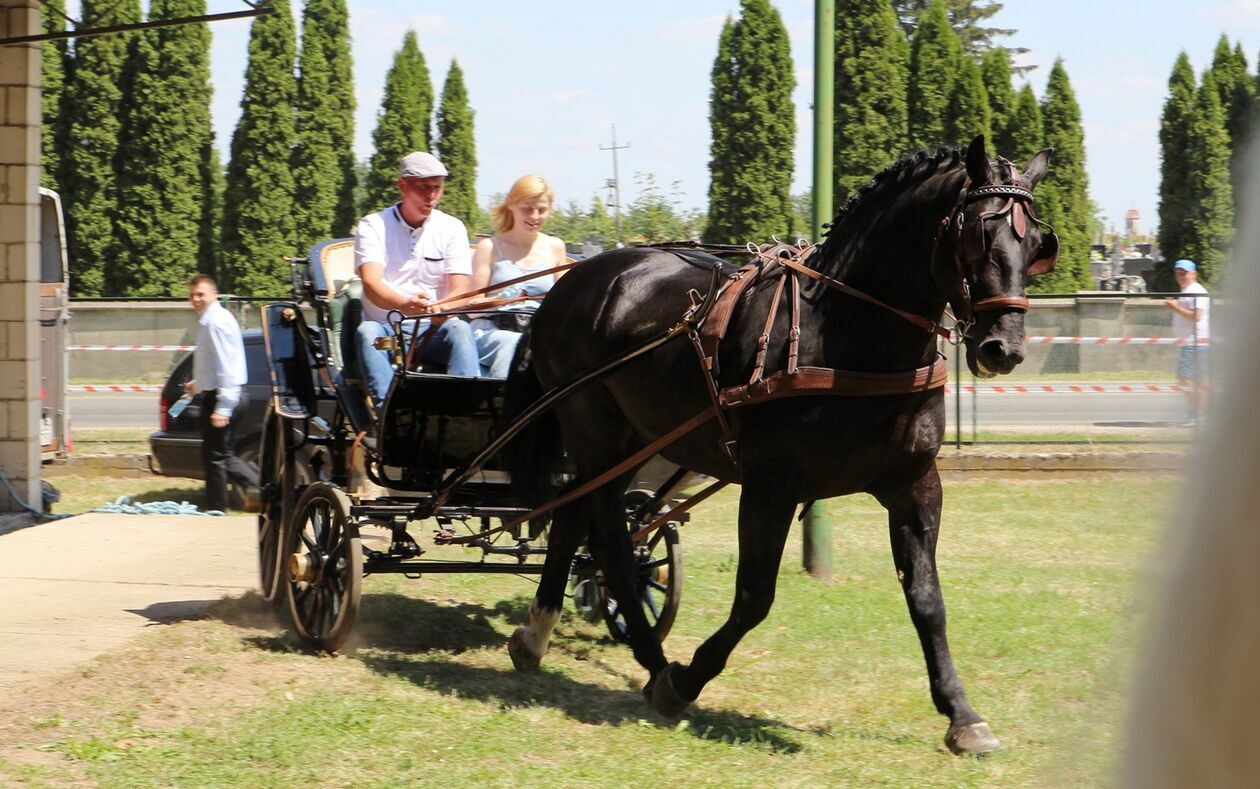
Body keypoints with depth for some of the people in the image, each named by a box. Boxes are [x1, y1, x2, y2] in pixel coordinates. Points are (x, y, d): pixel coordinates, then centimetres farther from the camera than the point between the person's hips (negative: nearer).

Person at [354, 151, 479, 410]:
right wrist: (404, 305, -40)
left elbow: (460, 291, -3)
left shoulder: (452, 228, 8)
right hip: (385, 329, -1)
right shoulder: (373, 226, 0)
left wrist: (439, 308, -30)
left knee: (459, 329, -30)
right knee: (367, 332, -34)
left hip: (433, 331, 2)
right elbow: (371, 285, -16)